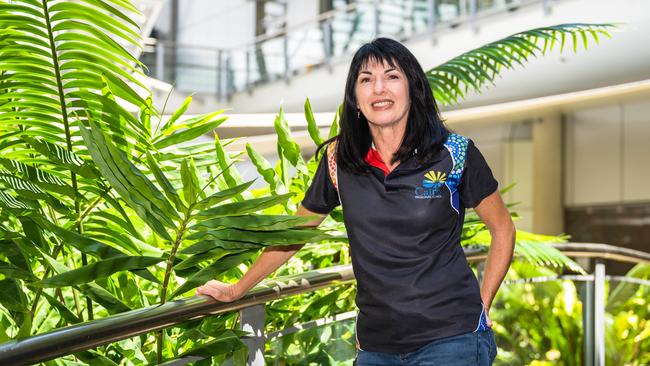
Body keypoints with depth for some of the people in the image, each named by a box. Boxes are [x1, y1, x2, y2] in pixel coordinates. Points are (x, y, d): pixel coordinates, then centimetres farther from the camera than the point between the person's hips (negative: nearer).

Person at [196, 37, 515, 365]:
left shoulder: (455, 154, -5)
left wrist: (479, 308, 0)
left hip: (451, 339, -3)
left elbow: (503, 229, 6)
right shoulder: (339, 159, 2)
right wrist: (237, 290, 17)